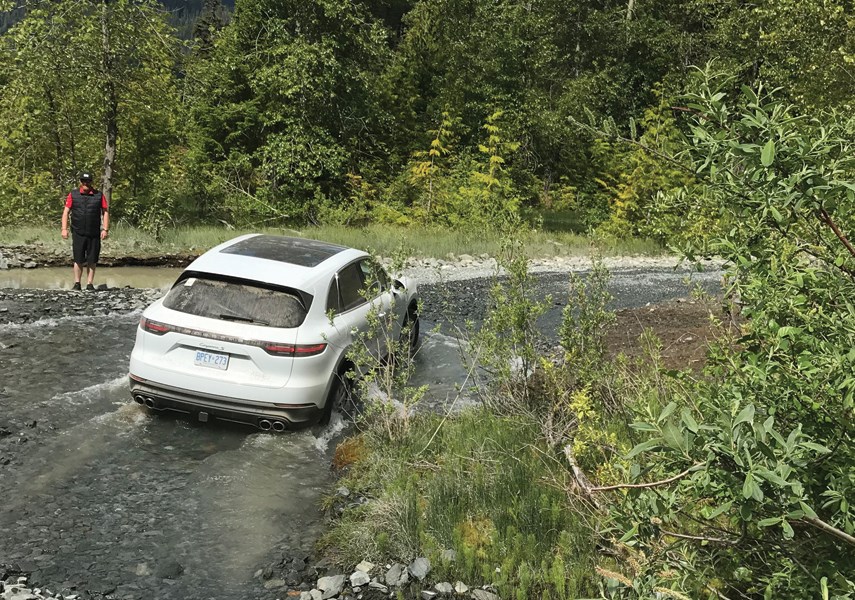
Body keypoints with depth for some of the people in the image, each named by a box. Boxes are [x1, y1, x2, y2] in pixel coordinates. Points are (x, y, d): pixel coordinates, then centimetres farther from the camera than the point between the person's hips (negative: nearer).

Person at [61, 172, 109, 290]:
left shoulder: (99, 195, 5)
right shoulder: (73, 194, 4)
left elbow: (105, 212, 5)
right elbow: (66, 212, 4)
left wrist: (105, 229, -4)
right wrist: (64, 229, -4)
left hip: (94, 234, 1)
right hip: (78, 234, -1)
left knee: (92, 261, 4)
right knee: (78, 260, 2)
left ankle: (90, 284, 11)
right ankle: (77, 283, 13)